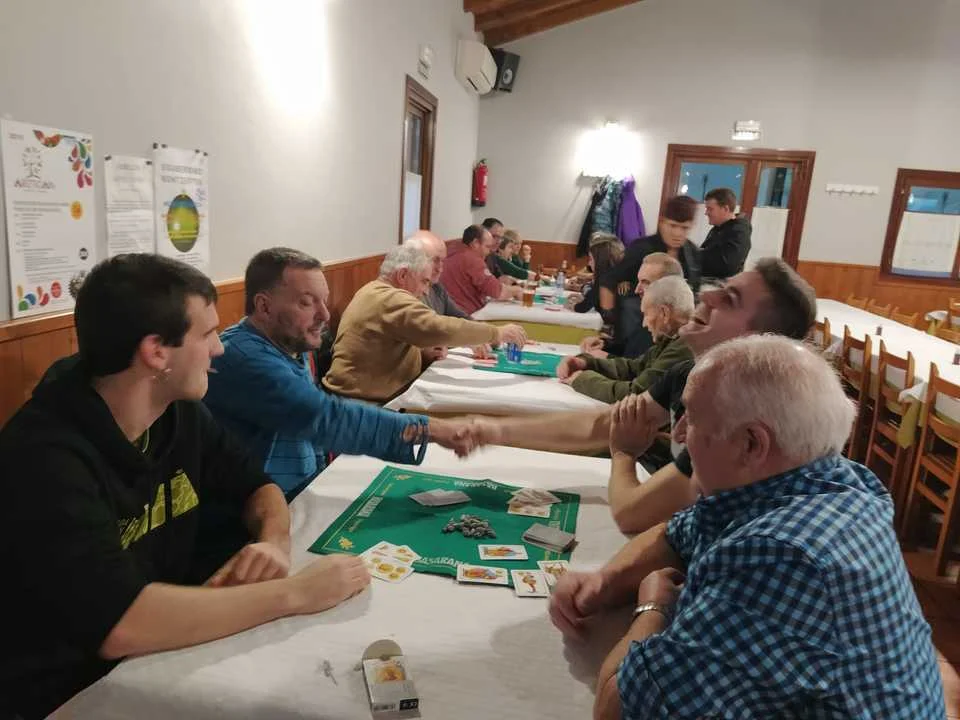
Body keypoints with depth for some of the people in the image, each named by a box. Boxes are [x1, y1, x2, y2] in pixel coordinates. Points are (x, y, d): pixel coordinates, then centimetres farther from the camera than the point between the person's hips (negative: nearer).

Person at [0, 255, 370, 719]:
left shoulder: (180, 412, -4)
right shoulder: (44, 458, -26)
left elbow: (258, 488, 7)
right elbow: (120, 626, -35)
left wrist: (274, 542, -15)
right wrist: (293, 593, -29)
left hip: (168, 654, 6)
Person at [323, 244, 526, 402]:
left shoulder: (375, 292, 13)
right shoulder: (390, 300, -19)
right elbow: (440, 329, -28)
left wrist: (422, 351, 4)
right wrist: (497, 333, -20)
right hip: (365, 403, -10)